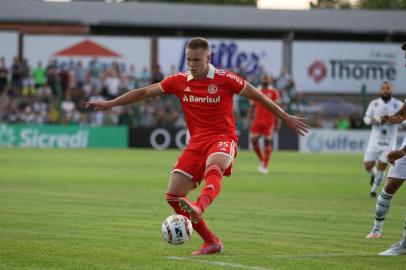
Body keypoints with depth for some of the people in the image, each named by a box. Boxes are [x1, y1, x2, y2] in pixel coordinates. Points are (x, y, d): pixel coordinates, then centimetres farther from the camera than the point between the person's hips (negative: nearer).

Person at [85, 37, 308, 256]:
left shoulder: (224, 79, -4)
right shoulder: (179, 81, 6)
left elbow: (257, 96, 4)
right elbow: (144, 92, 13)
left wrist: (286, 118, 7)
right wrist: (110, 104, 12)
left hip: (223, 138, -5)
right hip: (197, 142, 5)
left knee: (213, 167, -40)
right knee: (173, 195, -7)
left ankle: (199, 207, -69)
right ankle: (211, 242, 3)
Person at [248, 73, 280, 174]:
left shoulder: (274, 92, 0)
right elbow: (252, 107, 14)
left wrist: (277, 122, -6)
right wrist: (250, 120, 8)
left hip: (269, 121, -3)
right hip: (257, 120, 3)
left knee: (267, 142, -3)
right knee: (254, 140, -5)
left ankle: (264, 166, 2)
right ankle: (261, 160, 17)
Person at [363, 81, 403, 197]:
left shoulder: (398, 105, -4)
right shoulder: (374, 103, 2)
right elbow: (366, 118, 9)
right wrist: (371, 120, -15)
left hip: (389, 142, -1)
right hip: (375, 140, 1)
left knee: (381, 168, -1)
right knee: (368, 166, -3)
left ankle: (374, 189, 22)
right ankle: (374, 175, 33)